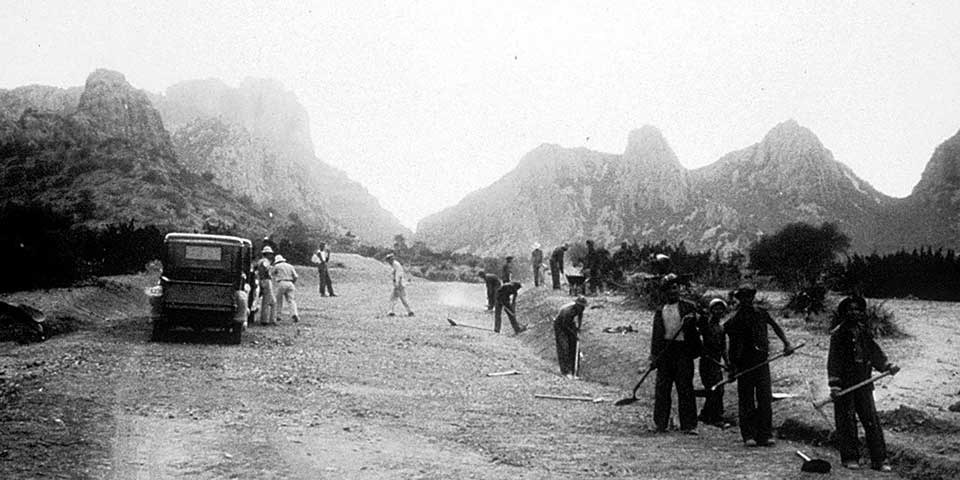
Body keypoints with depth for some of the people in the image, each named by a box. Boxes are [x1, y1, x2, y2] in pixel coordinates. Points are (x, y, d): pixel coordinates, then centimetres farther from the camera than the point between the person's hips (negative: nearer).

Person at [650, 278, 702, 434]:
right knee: (662, 388, 5)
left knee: (685, 388, -3)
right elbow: (656, 335, 14)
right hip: (665, 350, 3)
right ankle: (660, 423, 14)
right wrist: (653, 355, 6)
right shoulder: (660, 311, 14)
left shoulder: (688, 307, 7)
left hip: (683, 351, -3)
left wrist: (691, 319, -24)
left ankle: (688, 425, 0)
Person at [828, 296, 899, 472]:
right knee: (846, 421, 1)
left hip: (863, 383, 5)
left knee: (872, 420, 3)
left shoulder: (864, 331, 9)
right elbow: (833, 360, -10)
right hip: (845, 383, -5)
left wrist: (887, 366, 6)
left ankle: (879, 459, 8)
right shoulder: (838, 333, -7)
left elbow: (874, 351, 20)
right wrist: (834, 384, -15)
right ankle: (850, 458, 12)